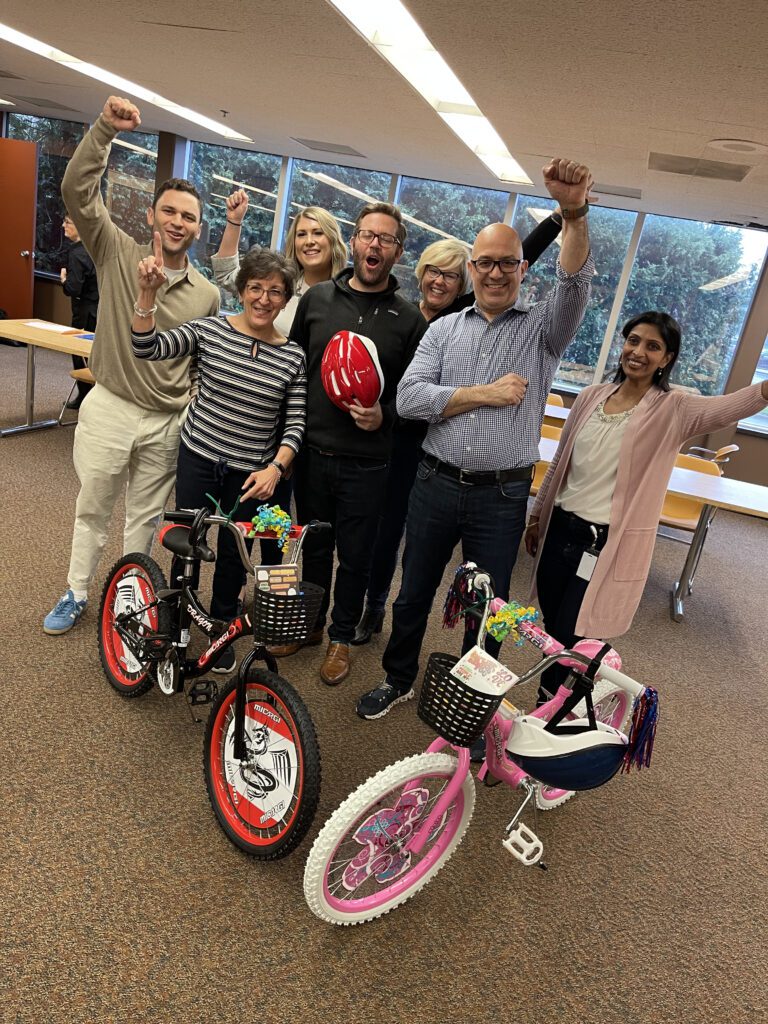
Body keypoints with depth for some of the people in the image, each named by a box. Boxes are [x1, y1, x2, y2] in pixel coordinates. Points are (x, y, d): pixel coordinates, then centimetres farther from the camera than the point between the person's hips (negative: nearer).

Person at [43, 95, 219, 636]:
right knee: (93, 508, 13)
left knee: (146, 515, 14)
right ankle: (76, 595, 32)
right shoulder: (118, 253, -2)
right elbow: (78, 191, -14)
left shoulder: (207, 295, 1)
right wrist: (105, 129, -23)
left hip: (168, 422, 1)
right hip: (109, 408, -1)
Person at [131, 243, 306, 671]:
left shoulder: (293, 357, -5)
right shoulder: (210, 330, -6)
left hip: (251, 473, 0)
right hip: (198, 458, 0)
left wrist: (276, 467, -18)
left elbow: (295, 424, -4)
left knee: (233, 554, 14)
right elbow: (147, 348, -15)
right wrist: (148, 292, -27)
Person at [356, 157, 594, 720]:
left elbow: (575, 283, -19)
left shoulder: (543, 329, 2)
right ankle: (398, 679, 38)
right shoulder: (445, 329, 6)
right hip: (436, 484, 2)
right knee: (414, 594, 16)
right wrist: (486, 393, -13)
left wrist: (574, 214, -35)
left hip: (502, 496, -1)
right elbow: (409, 398, -7)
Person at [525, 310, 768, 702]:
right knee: (551, 629, 17)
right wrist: (537, 514, 17)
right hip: (560, 528, 5)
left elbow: (731, 406, -31)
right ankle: (546, 704, 40)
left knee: (570, 638, 2)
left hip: (610, 544, -4)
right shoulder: (592, 396, 4)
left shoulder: (673, 410, -9)